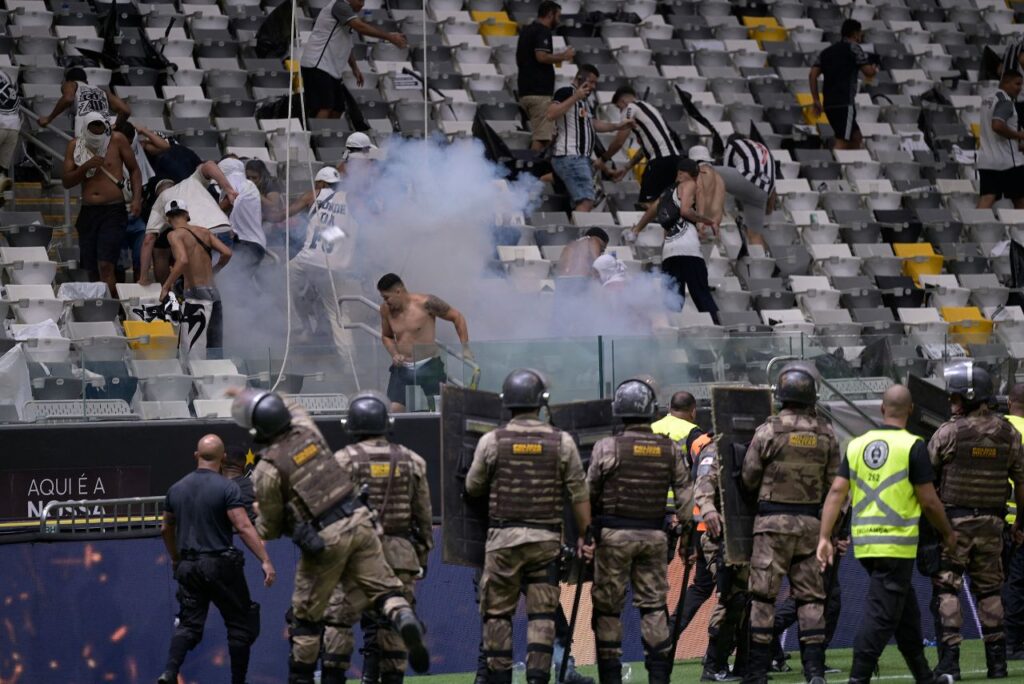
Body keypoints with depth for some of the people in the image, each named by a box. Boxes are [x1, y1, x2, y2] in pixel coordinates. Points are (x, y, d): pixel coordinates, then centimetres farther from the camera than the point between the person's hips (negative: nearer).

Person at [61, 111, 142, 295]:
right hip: (88, 212, 4)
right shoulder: (75, 146, 7)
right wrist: (86, 167, -11)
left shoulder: (117, 140, -1)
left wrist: (137, 199, -4)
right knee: (92, 270, 8)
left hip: (113, 211, -4)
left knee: (105, 266, -18)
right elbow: (66, 182, 5)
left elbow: (134, 169, 8)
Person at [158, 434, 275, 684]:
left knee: (188, 623, 6)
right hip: (220, 565, -5)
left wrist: (176, 559, 34)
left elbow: (166, 529, 18)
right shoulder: (226, 488, -9)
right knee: (240, 623, 8)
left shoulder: (176, 489, 8)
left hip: (188, 566, 5)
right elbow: (244, 527, -18)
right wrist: (265, 561, -19)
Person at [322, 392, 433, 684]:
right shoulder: (412, 461, 7)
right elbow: (424, 516, 11)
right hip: (399, 555, 3)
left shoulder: (343, 460, -3)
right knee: (392, 626, 9)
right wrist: (423, 556, 18)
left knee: (338, 622, 1)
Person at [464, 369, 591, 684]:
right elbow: (579, 493, 0)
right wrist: (584, 535, 9)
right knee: (542, 614, 4)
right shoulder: (562, 442, -3)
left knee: (497, 612, 8)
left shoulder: (491, 441, -4)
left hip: (504, 538, -1)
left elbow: (473, 487, 7)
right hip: (547, 538, 1)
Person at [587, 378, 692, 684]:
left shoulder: (607, 448, -9)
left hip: (614, 535, -3)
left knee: (607, 606, 5)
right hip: (654, 536, 3)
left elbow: (589, 494, -3)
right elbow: (684, 492, 3)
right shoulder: (669, 450, 1)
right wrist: (686, 530, 12)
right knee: (654, 605, 8)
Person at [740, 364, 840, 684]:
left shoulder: (768, 431, -10)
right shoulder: (826, 434, 1)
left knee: (763, 596, 2)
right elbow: (833, 483, 6)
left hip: (773, 520, -3)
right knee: (810, 597, 8)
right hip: (811, 521, 3)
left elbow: (749, 479, -3)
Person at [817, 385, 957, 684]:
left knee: (906, 612, 19)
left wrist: (824, 537, 0)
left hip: (863, 543, 6)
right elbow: (929, 501, -8)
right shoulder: (912, 446, -9)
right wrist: (948, 534, 8)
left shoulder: (857, 445, 8)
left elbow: (837, 491, 1)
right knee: (881, 614, -5)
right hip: (896, 544, -6)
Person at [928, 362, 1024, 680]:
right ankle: (997, 661, 12)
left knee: (946, 590, 0)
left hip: (953, 521, -4)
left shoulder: (949, 432, -10)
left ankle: (949, 662, -7)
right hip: (991, 522, 4)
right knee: (989, 590, 13)